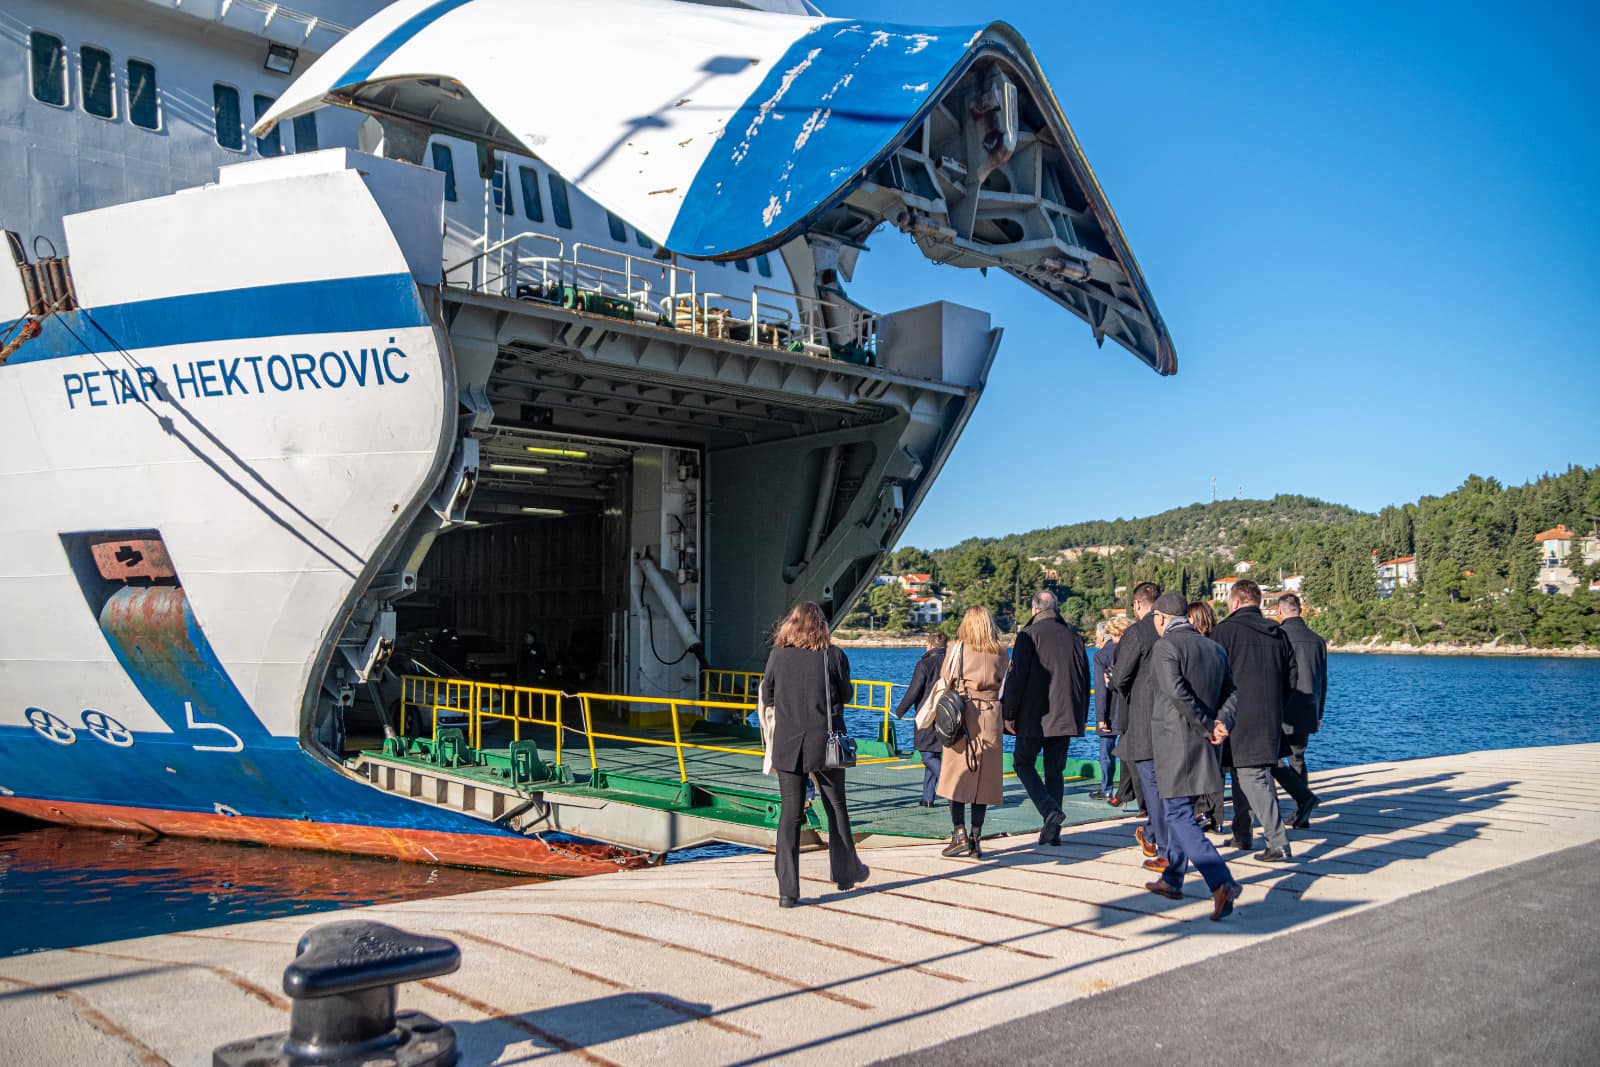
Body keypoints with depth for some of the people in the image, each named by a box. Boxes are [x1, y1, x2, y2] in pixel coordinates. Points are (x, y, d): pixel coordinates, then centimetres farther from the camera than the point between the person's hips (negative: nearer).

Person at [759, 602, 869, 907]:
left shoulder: (778, 655, -2)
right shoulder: (833, 655, -5)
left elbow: (767, 697, 6)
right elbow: (845, 694, 5)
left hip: (787, 744, 1)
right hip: (824, 743, -1)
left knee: (790, 812, 5)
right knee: (836, 807, 17)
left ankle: (787, 890, 1)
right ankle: (846, 872, 32)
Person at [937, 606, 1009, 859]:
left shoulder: (958, 648, -1)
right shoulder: (1001, 653, 5)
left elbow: (945, 684, 2)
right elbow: (1002, 685, 8)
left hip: (961, 717, -2)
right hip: (991, 718, 3)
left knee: (956, 774, 3)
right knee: (984, 778, 7)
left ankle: (959, 833, -6)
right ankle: (976, 839, 8)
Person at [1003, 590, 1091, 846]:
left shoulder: (1029, 634, -7)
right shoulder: (1073, 636, 9)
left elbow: (1016, 675, -12)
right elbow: (1085, 678, 14)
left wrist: (1009, 713, -6)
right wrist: (1082, 717, 23)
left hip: (1035, 716, -5)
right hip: (1066, 717, 5)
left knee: (1023, 762, 10)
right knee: (1054, 770, 12)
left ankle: (1050, 811, -9)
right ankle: (1052, 831, 11)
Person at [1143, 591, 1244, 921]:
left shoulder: (1165, 647, -12)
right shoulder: (1214, 648, 12)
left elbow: (1177, 691, -25)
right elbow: (1232, 694, 10)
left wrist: (1207, 726, -15)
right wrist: (1220, 724, -4)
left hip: (1174, 742, -8)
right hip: (1203, 746, 8)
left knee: (1180, 816, -5)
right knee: (1182, 811, 20)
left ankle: (1222, 883, -18)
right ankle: (1171, 880, 32)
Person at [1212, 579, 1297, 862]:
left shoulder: (1225, 631, -8)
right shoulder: (1279, 634, 12)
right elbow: (1291, 681, 16)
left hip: (1240, 720, -7)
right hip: (1271, 721, 7)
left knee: (1253, 779, -7)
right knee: (1243, 774, 19)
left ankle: (1278, 844, -13)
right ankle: (1241, 834, 28)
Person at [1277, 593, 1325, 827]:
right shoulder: (1317, 640, 8)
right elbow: (1323, 682, 14)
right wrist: (1318, 714, 22)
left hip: (1281, 713, -6)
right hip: (1307, 713, 6)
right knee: (1297, 758, 14)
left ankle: (1304, 797, -8)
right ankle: (1300, 815, 12)